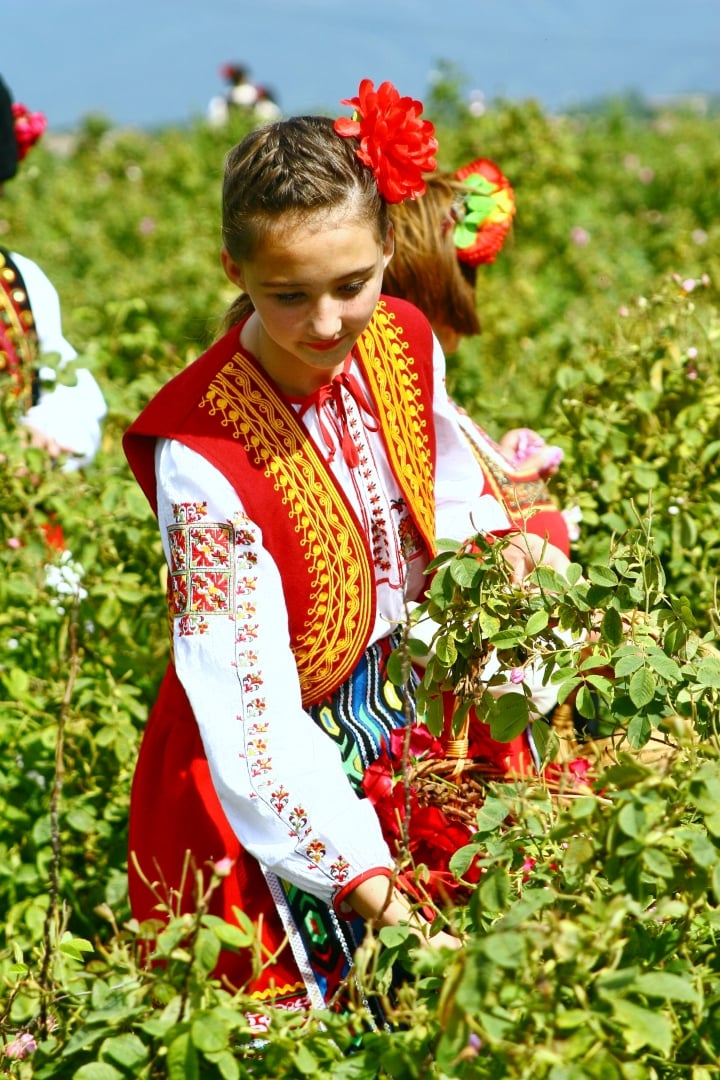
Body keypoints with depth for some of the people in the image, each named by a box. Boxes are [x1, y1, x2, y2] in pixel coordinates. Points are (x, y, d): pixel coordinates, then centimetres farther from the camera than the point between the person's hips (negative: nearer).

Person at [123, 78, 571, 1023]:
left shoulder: (402, 344, -11)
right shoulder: (202, 453, -30)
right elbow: (250, 704, -30)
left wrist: (498, 539, -8)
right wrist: (371, 890, -36)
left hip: (404, 706, 6)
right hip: (281, 766, -6)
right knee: (307, 999, 5)